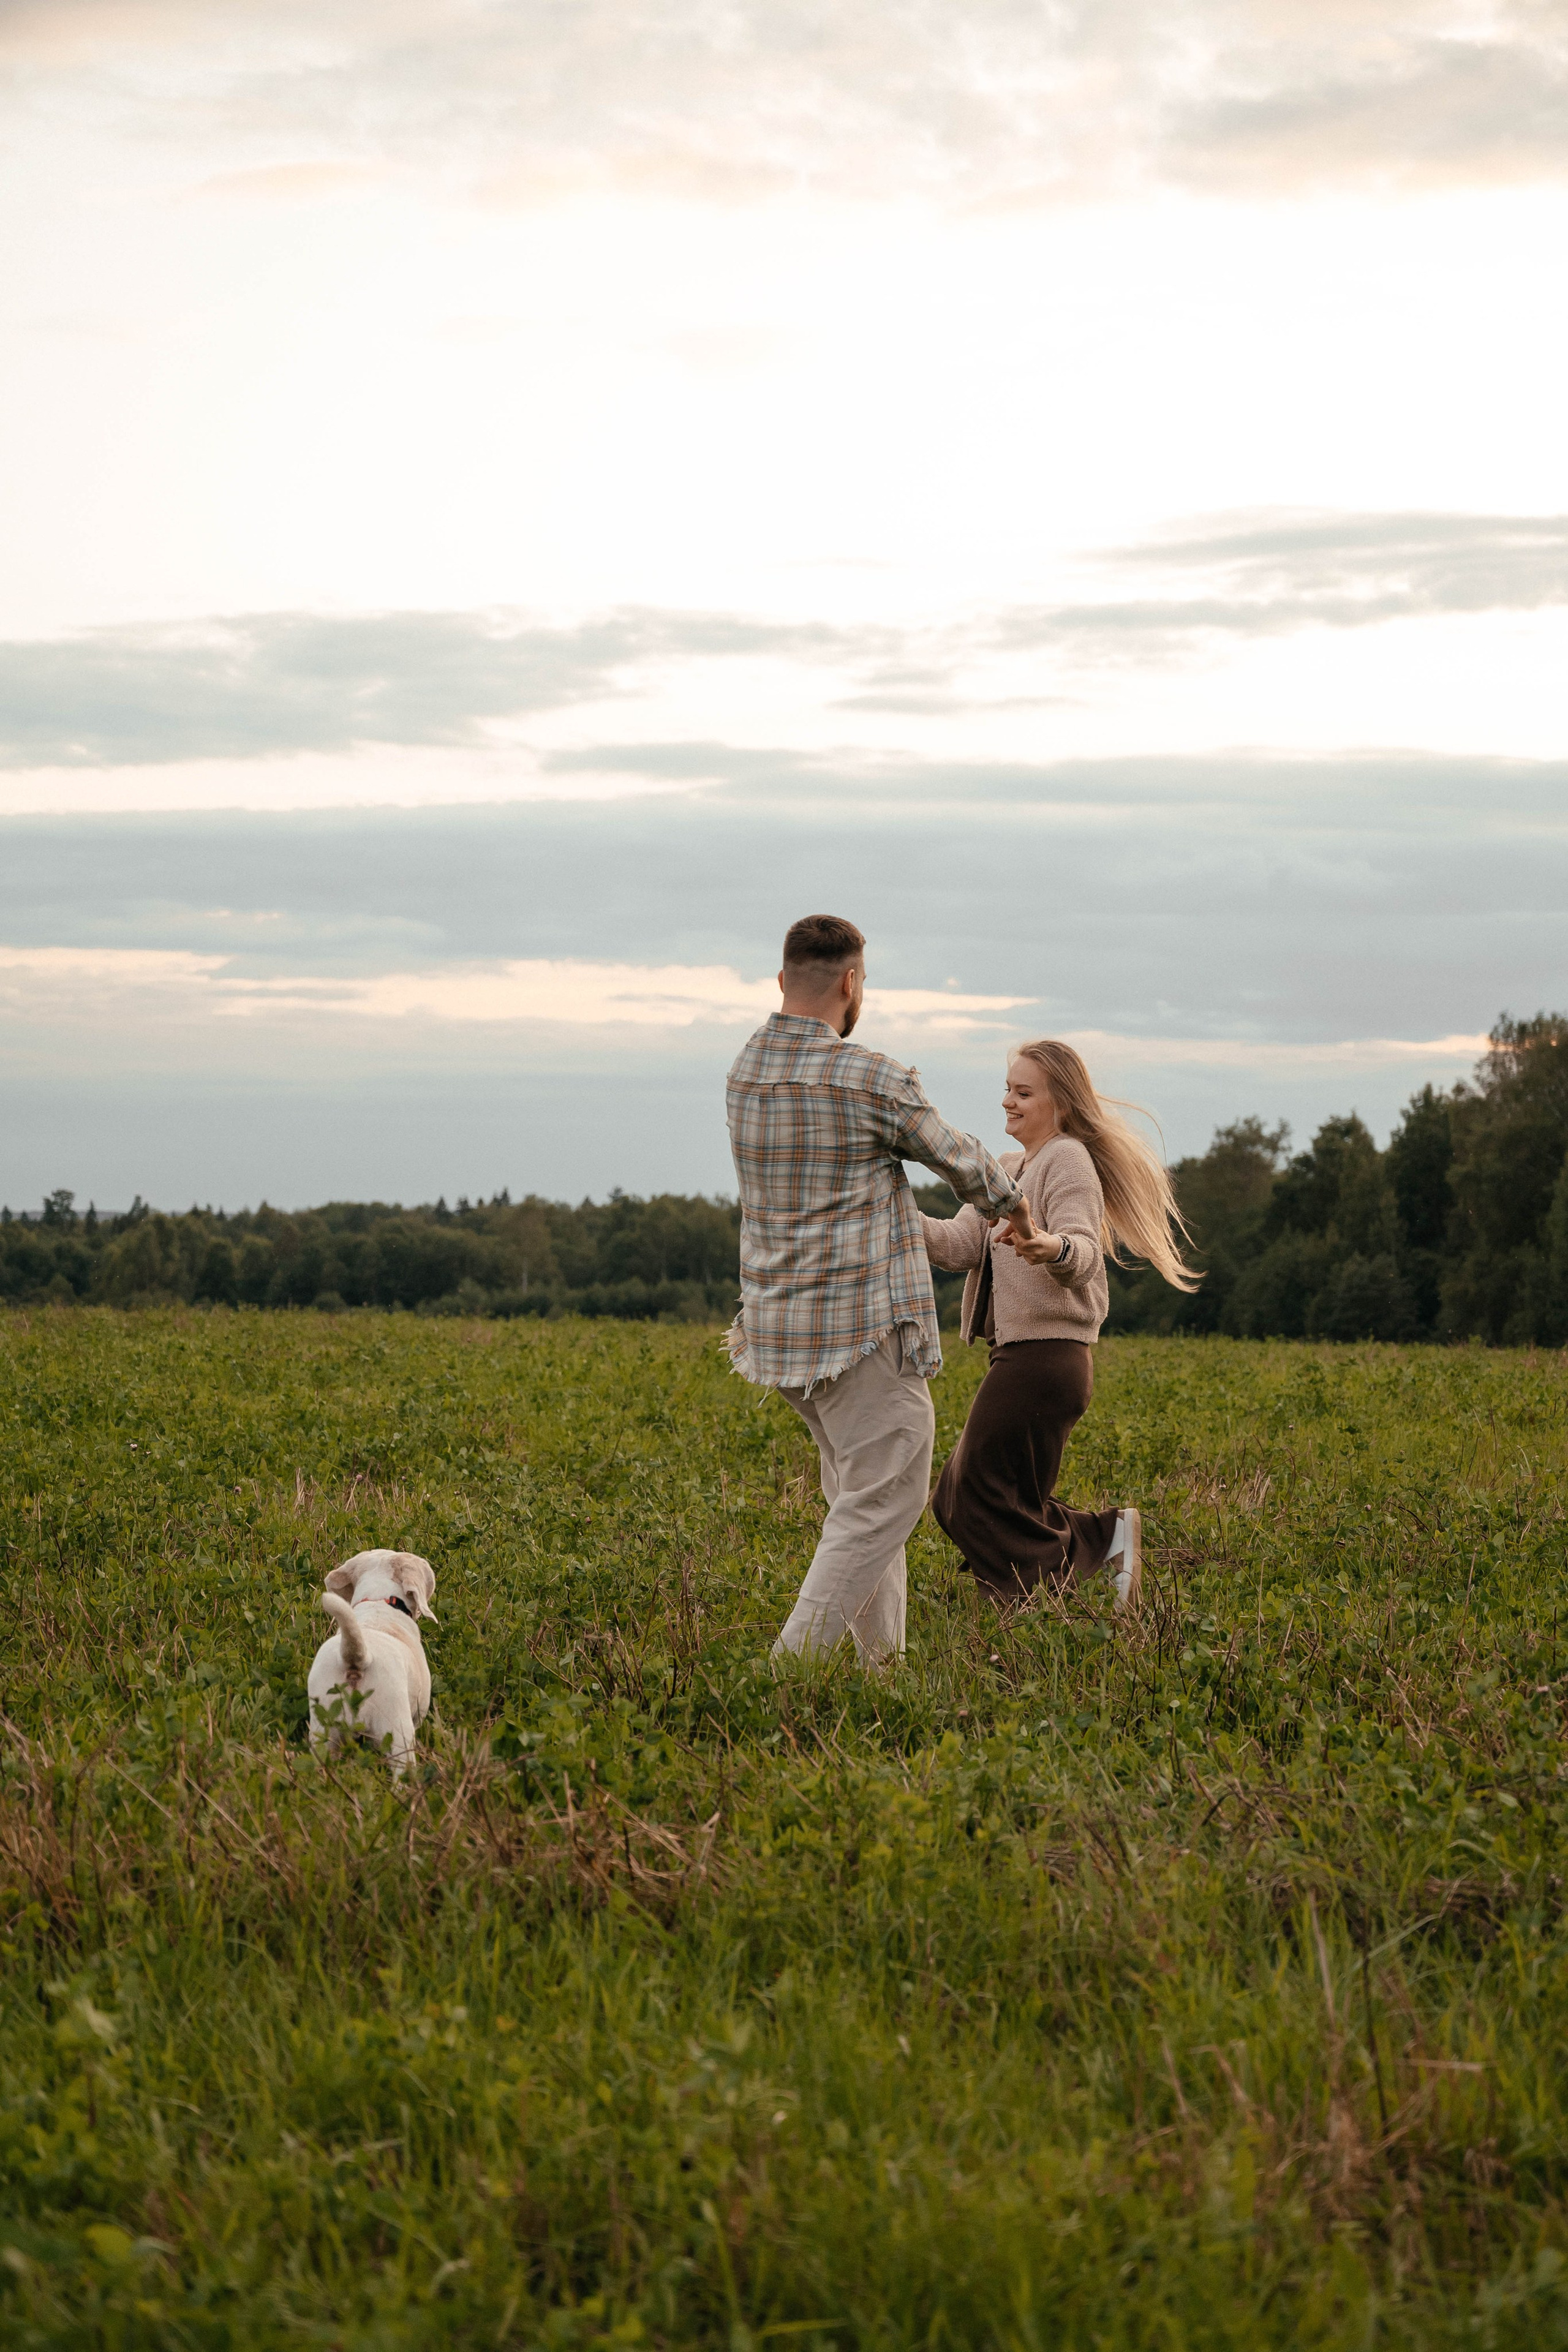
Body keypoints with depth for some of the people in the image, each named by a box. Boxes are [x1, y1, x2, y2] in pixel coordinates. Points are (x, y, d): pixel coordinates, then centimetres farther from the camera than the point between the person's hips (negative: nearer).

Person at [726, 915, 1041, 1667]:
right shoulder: (876, 1081, -15)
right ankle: (794, 1663, -13)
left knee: (860, 1486, 20)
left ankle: (883, 1655, 21)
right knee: (882, 1500, -3)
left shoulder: (745, 1075, 5)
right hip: (865, 1326, -8)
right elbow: (959, 1161, 2)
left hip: (779, 1327, 8)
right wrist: (1012, 1208, 24)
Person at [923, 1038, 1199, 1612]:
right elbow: (963, 1243, 5)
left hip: (1043, 1360, -10)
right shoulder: (1008, 1168, 19)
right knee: (957, 1502, 12)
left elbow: (1083, 1254, -26)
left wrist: (1052, 1248, -49)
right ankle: (1109, 1538, 11)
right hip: (1021, 1359, 10)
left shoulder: (1068, 1160, -10)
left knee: (984, 1508, -7)